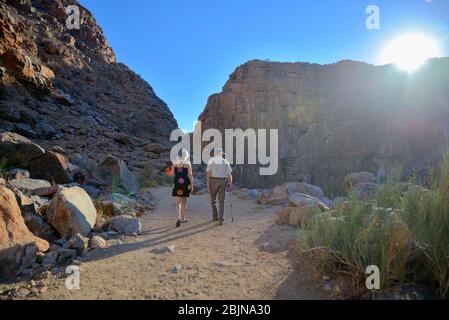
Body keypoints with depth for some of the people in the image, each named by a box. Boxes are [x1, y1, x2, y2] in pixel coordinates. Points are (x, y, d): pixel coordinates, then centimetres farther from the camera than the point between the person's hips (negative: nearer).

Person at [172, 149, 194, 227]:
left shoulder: (175, 162, 4)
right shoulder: (188, 163, -6)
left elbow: (173, 173, 6)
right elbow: (190, 175, -8)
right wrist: (192, 185, -2)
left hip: (177, 183, 2)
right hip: (185, 183, -2)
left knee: (178, 202, 8)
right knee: (184, 202, 13)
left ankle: (179, 218, -11)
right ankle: (183, 218, 22)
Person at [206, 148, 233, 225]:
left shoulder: (211, 160, 1)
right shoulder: (225, 161, 5)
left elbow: (209, 173, -7)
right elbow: (229, 173, -2)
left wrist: (208, 184, -7)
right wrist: (230, 183, 8)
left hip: (213, 181, -1)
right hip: (223, 181, 1)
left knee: (213, 200, 18)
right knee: (221, 201, 3)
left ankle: (215, 216, 26)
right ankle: (221, 219, -7)